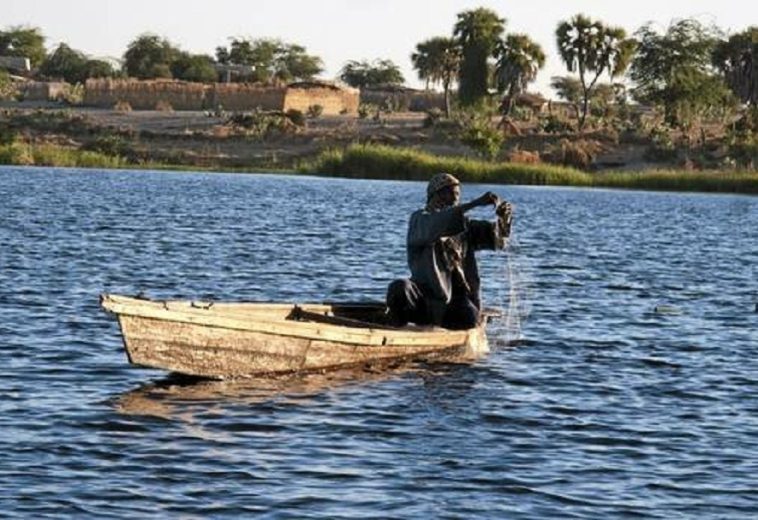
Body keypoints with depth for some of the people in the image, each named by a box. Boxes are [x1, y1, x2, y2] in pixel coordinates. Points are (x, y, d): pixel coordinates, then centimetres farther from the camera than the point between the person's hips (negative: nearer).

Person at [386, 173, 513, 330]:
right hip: (426, 293, -4)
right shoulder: (420, 219, 1)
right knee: (400, 288, -36)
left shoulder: (464, 226, 19)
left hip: (456, 296, 4)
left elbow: (496, 237, 11)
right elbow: (437, 225, -22)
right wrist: (475, 203, -30)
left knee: (469, 317, -29)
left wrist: (504, 219, -13)